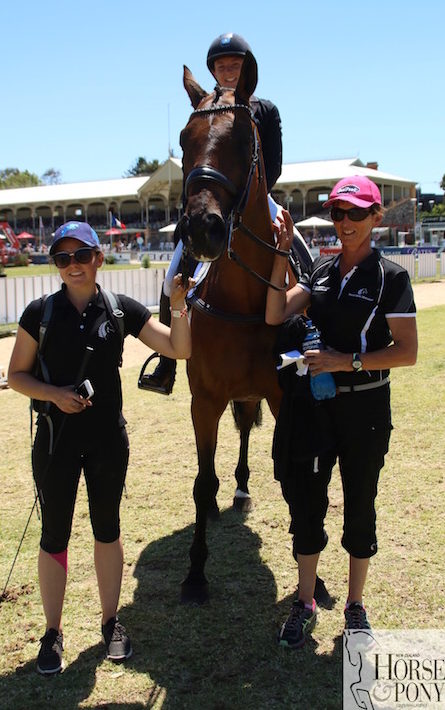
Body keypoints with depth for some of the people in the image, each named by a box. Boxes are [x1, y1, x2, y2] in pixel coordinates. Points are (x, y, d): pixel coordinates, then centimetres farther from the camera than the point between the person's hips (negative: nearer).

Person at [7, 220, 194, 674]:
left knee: (107, 529, 14)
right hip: (56, 439, -1)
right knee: (54, 535, 7)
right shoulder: (40, 312, -5)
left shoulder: (121, 310, -2)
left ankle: (111, 622, 31)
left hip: (108, 439, 1)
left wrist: (178, 309, -19)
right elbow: (16, 375, -1)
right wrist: (55, 394, -18)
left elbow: (179, 349, -2)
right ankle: (52, 633, 23)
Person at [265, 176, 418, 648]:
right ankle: (304, 605, 25)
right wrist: (282, 254, -11)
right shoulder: (320, 270, 6)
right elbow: (275, 315, -6)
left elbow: (407, 352, -13)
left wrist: (348, 361, -21)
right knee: (306, 501, 8)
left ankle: (355, 607, 28)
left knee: (359, 505, 10)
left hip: (365, 407, -4)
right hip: (315, 401, 4)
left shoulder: (391, 277, -8)